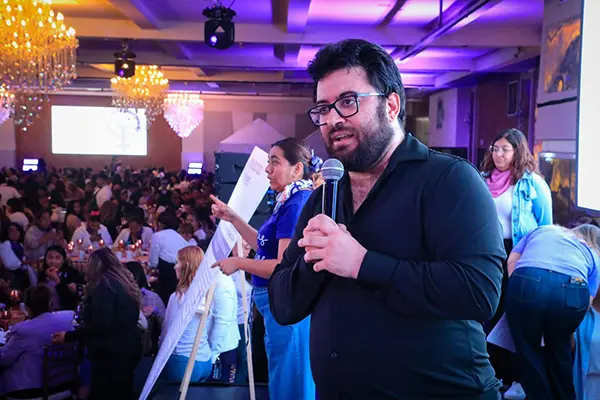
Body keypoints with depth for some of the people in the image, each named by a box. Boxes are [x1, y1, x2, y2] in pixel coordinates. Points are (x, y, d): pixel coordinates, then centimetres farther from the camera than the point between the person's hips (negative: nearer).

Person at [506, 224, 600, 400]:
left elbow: (512, 261, 23)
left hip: (528, 283, -1)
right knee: (559, 351, 27)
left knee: (528, 350, 18)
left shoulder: (542, 230, 36)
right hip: (573, 292, 1)